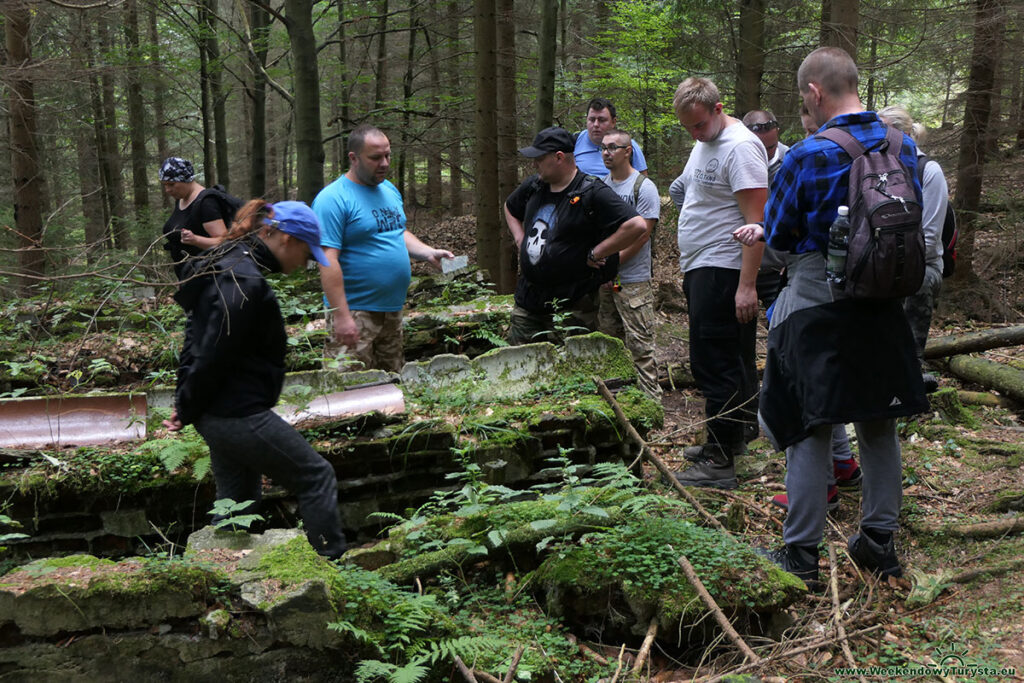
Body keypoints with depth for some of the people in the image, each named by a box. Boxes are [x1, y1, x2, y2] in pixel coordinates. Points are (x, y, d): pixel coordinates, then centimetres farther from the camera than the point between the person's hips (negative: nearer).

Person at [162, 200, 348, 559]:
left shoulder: (223, 266, 12)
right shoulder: (246, 283, -21)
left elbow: (197, 344, 16)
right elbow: (212, 358, -21)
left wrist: (185, 403, 14)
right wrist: (187, 410, -7)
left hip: (217, 417, 10)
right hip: (241, 417, -10)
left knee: (237, 502, 19)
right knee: (317, 477, 1)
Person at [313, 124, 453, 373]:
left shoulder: (390, 190, 12)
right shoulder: (333, 199, -14)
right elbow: (328, 261, -19)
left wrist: (429, 253, 3)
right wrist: (341, 316, -24)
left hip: (393, 309, 8)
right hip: (356, 313, -8)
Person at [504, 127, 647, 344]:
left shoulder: (592, 192, -14)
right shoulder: (534, 185, 9)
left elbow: (636, 226, -23)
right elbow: (510, 208, 32)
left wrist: (595, 254, -17)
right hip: (526, 300, 7)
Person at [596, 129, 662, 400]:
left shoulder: (644, 187, -7)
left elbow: (641, 234, -13)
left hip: (633, 280, -7)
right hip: (603, 279, 7)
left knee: (639, 344, -7)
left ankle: (651, 398, -1)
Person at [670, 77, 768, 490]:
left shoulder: (741, 147, -15)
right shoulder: (704, 144, 17)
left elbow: (756, 220, -21)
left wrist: (747, 285, -26)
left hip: (723, 271, -10)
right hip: (700, 270, 10)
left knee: (715, 364, -9)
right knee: (727, 362, 16)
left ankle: (720, 463, -6)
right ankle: (729, 440, 26)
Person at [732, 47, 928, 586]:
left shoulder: (807, 156, -16)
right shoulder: (903, 146, 2)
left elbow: (779, 235, -8)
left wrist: (762, 234, 17)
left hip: (815, 304, -5)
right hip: (883, 305, 6)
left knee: (810, 428, 2)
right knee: (878, 423, 15)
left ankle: (801, 555, 8)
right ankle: (880, 541, 25)